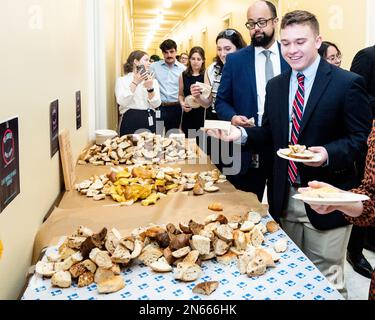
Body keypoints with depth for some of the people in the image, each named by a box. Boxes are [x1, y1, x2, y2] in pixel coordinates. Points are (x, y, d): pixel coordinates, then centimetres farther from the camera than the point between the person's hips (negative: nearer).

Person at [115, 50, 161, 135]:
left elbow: (156, 104, -1)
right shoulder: (122, 80, 3)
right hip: (130, 120, -2)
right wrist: (135, 83, -16)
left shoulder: (153, 81, 11)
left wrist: (150, 88, -17)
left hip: (148, 120, 3)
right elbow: (122, 102, -13)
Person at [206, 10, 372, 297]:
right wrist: (241, 133, -7)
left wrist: (328, 154, -27)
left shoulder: (347, 83, -10)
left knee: (326, 280, 9)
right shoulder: (275, 86, 7)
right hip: (286, 198, 5)